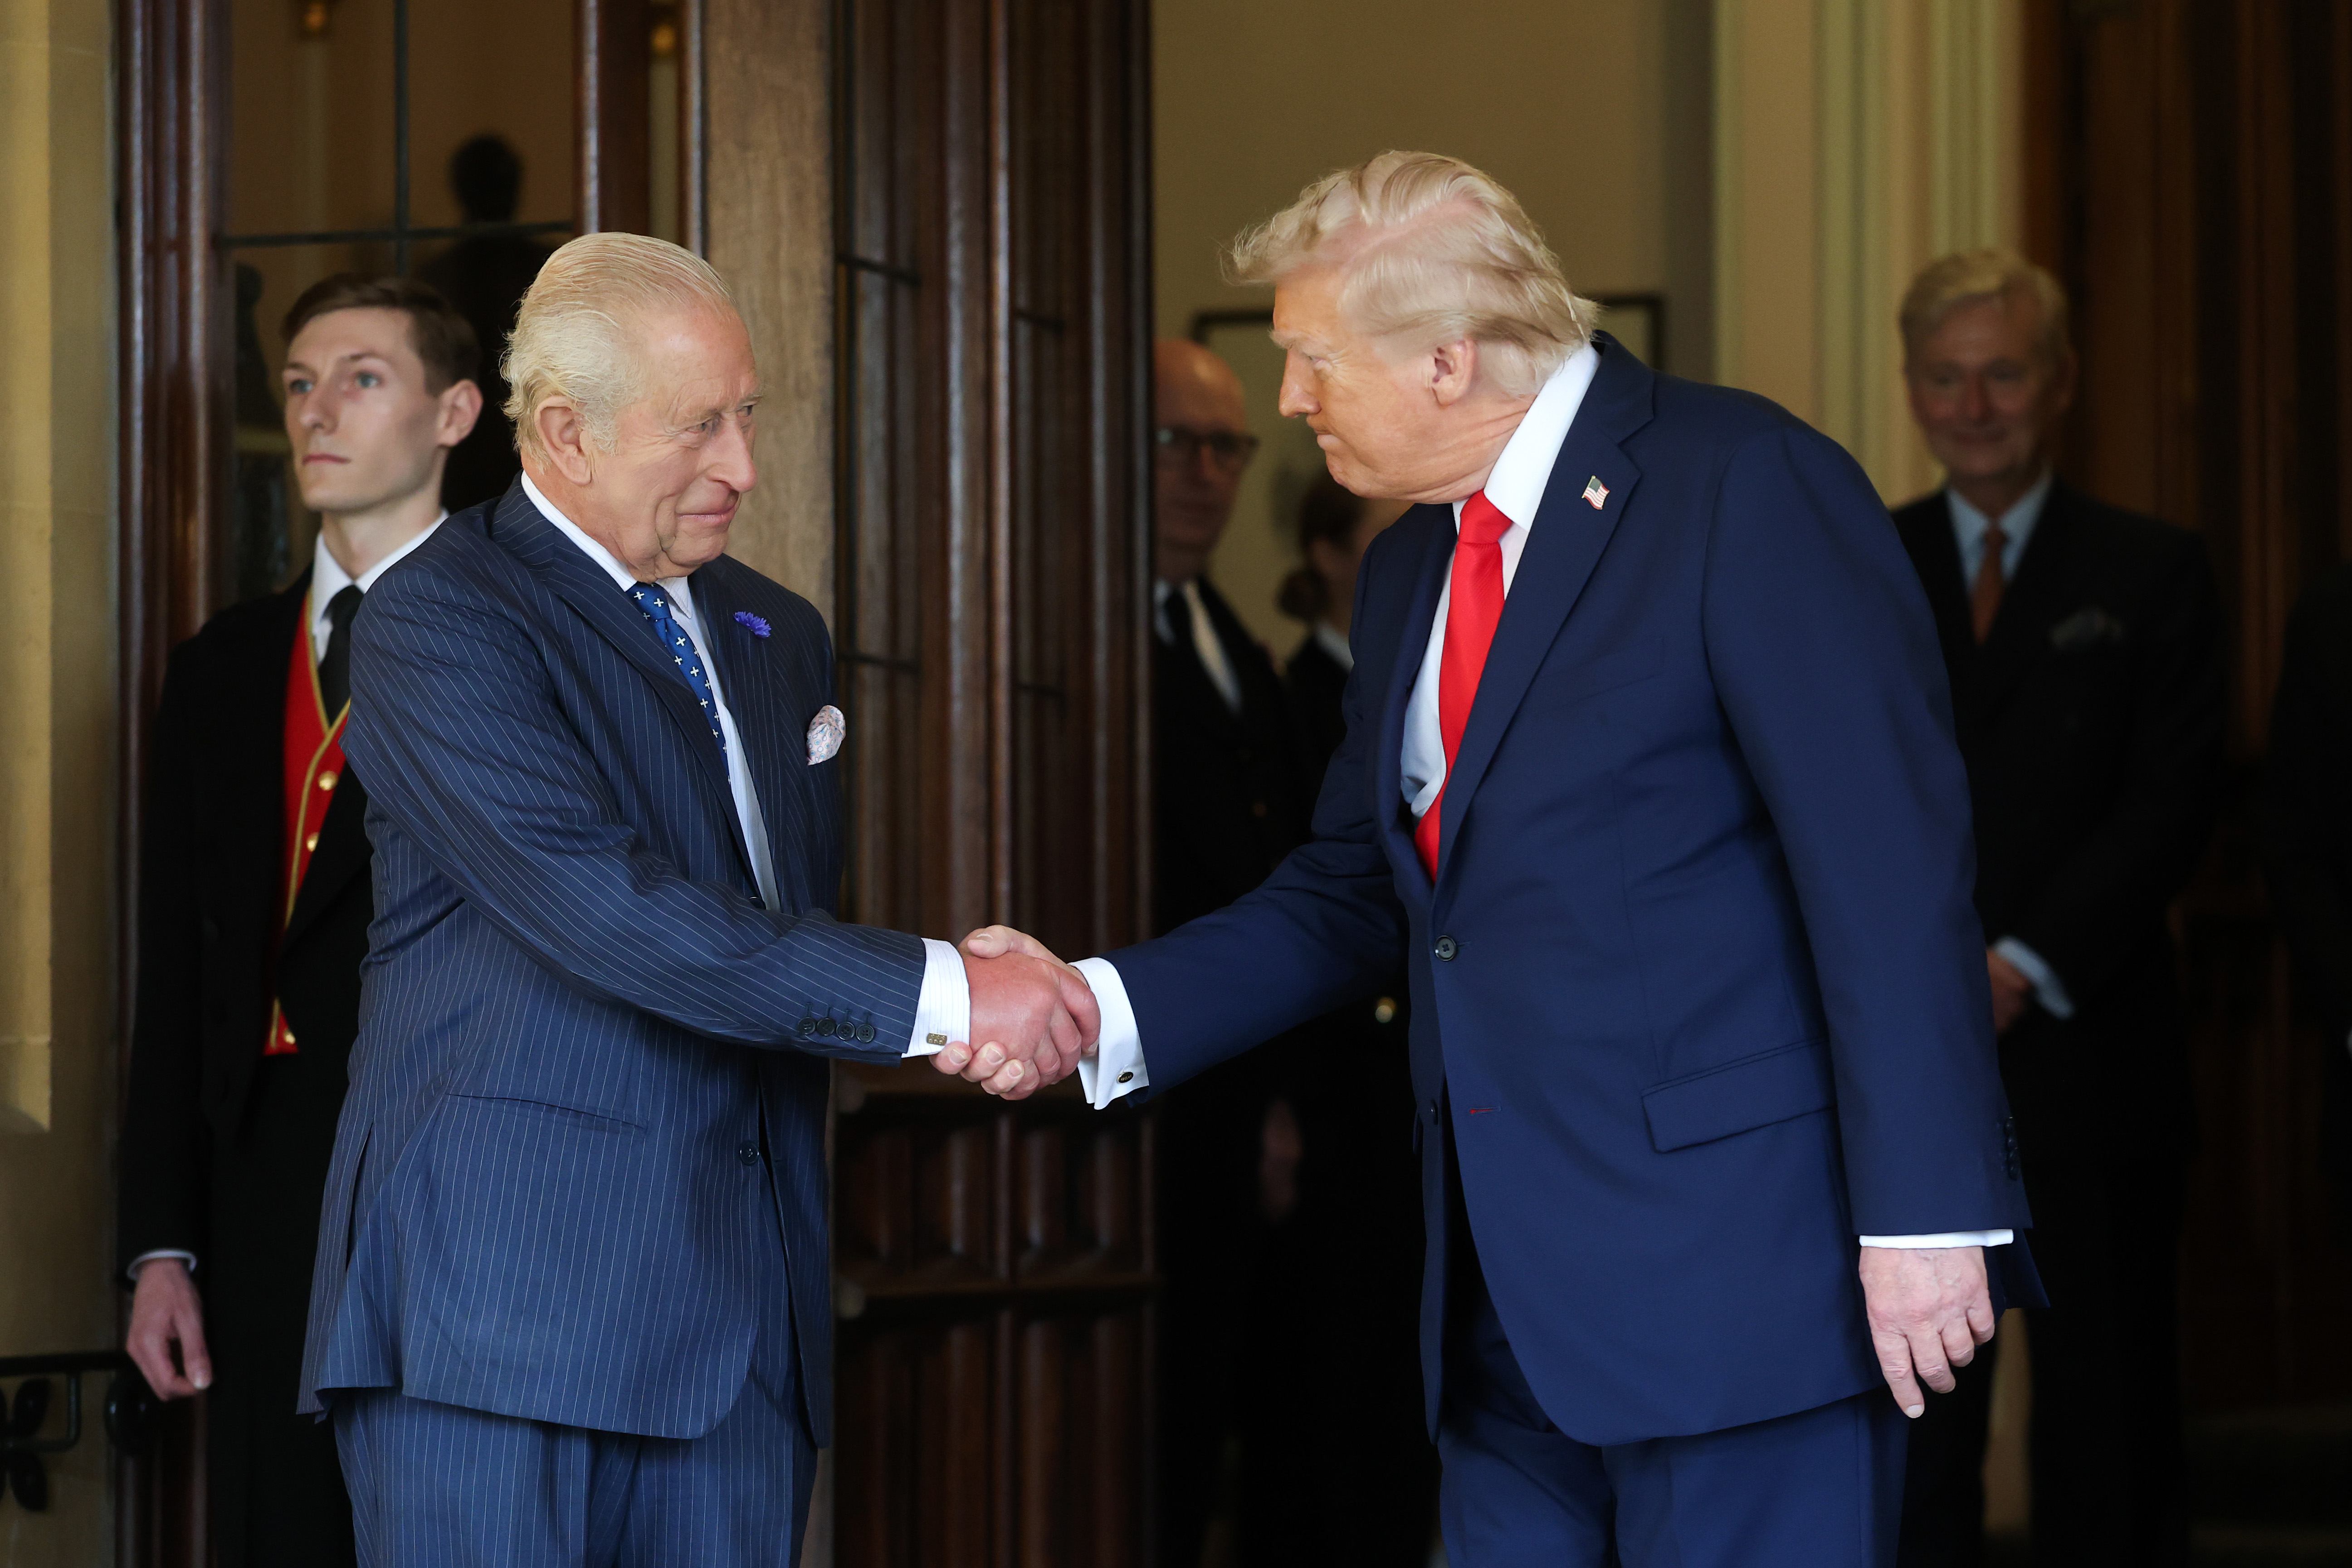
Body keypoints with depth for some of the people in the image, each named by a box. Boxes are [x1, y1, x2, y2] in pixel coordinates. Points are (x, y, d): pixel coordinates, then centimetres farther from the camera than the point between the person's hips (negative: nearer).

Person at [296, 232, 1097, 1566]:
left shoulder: (778, 634, 20)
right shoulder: (440, 621, -7)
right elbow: (605, 908, -19)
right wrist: (941, 994, -20)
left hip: (744, 1313, 7)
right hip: (499, 1297, -7)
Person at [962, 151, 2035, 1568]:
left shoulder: (1747, 486, -11)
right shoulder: (1410, 567, 17)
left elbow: (1890, 865, -16)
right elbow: (1357, 896, 20)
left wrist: (1925, 1217, -20)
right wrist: (1099, 1008, 5)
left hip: (1736, 1274, -8)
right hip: (1513, 1297, 8)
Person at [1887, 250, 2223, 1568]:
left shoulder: (2152, 575, 5)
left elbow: (2173, 806, -4)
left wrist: (2022, 967, -15)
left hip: (2089, 1050, -1)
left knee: (2108, 1397, 3)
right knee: (1912, 1409, 1)